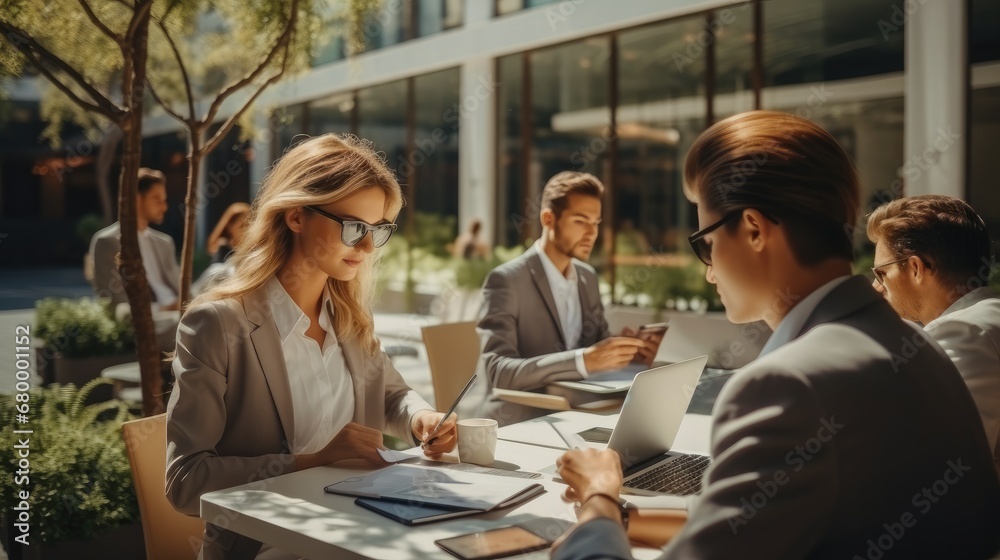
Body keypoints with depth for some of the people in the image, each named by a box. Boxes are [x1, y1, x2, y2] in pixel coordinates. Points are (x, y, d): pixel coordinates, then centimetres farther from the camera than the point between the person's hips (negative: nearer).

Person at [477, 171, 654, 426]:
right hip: (521, 422, -6)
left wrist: (626, 348, -7)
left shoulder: (588, 276, 9)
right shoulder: (505, 281, -13)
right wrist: (585, 360, -32)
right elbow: (499, 372, -23)